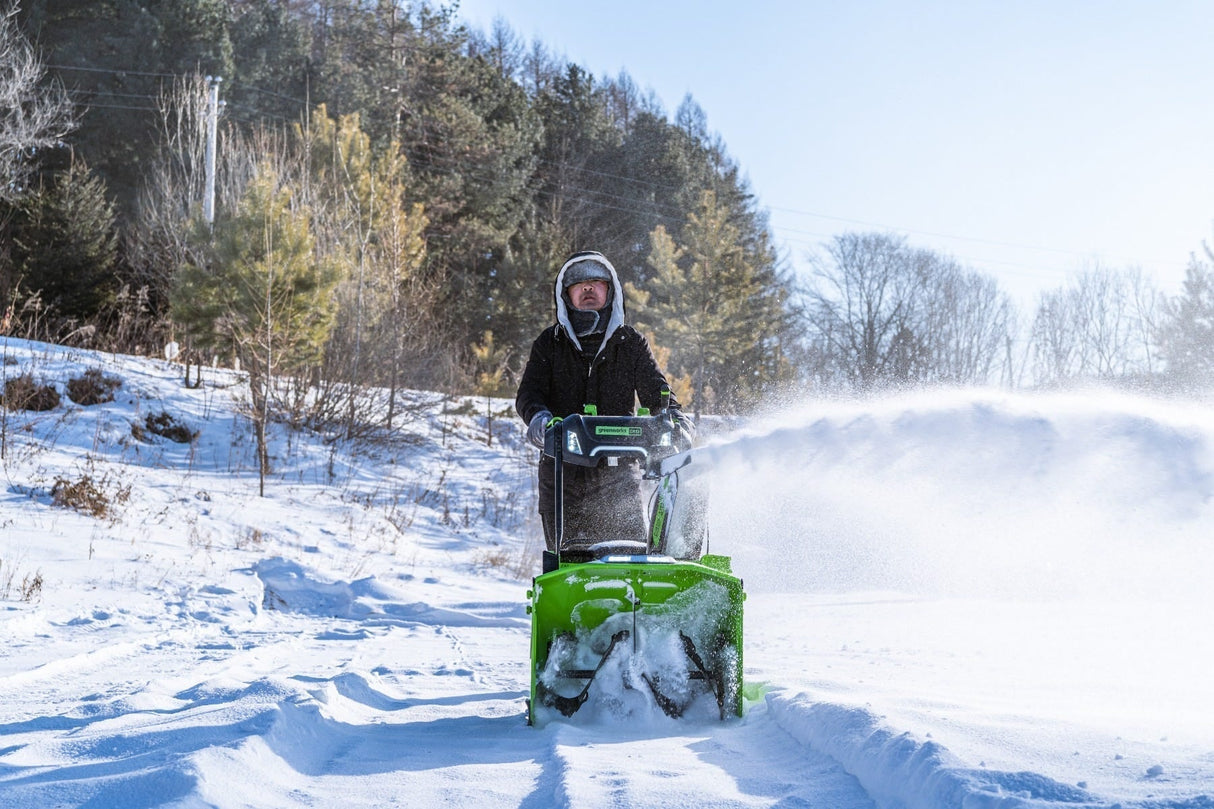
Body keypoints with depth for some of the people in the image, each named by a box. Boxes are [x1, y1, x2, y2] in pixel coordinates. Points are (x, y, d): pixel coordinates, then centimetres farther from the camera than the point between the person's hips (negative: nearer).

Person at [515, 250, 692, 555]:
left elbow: (657, 393, 10)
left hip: (618, 469, 0)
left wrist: (676, 422, -13)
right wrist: (539, 417, -22)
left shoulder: (631, 343, 14)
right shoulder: (550, 343, 13)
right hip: (563, 467, 0)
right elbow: (528, 393, 3)